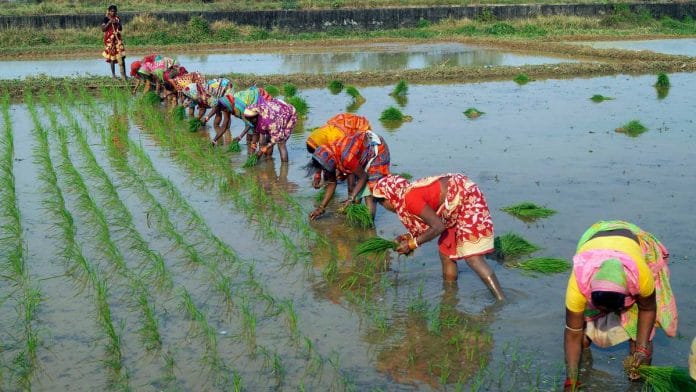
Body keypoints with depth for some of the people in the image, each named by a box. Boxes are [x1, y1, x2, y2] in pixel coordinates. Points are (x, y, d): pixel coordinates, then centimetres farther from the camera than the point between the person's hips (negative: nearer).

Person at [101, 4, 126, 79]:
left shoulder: (117, 18, 9)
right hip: (109, 39, -3)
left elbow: (120, 29, 7)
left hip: (117, 38, 3)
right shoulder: (106, 19, -2)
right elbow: (103, 29, -9)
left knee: (121, 56, -6)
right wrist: (109, 23, -18)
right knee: (112, 57, 1)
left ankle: (123, 74, -5)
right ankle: (113, 74, 10)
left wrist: (117, 23, -11)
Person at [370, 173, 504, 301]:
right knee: (446, 253, 13)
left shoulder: (410, 198, -22)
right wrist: (409, 237, 0)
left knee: (472, 257, -15)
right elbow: (434, 222, 11)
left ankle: (502, 302, -15)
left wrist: (412, 244, -13)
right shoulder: (410, 193, 6)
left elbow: (438, 226, -22)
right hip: (457, 205, 10)